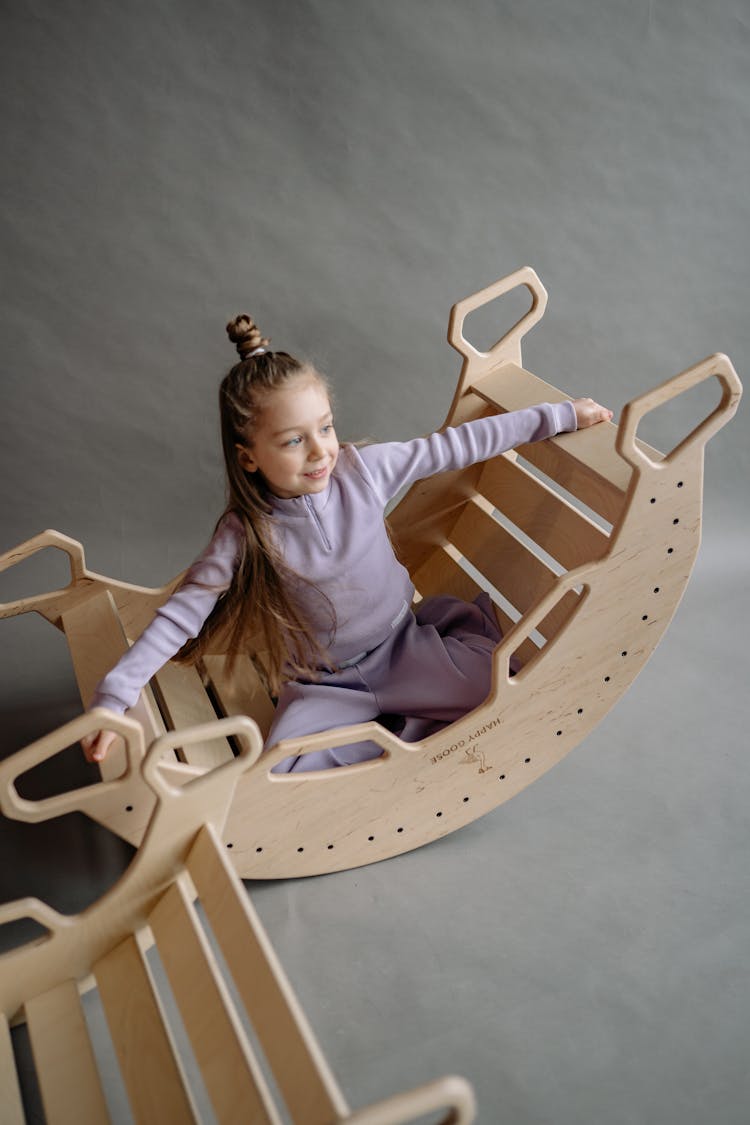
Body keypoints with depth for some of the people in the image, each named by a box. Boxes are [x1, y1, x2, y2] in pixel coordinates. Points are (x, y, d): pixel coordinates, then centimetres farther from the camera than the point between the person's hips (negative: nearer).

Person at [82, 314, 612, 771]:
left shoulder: (363, 468, -15)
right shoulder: (246, 534, -19)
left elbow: (460, 445, -8)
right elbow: (180, 615, -19)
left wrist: (561, 415, -2)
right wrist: (114, 696, -28)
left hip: (402, 645, 2)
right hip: (323, 684, -1)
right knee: (281, 773, -24)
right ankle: (414, 725, -6)